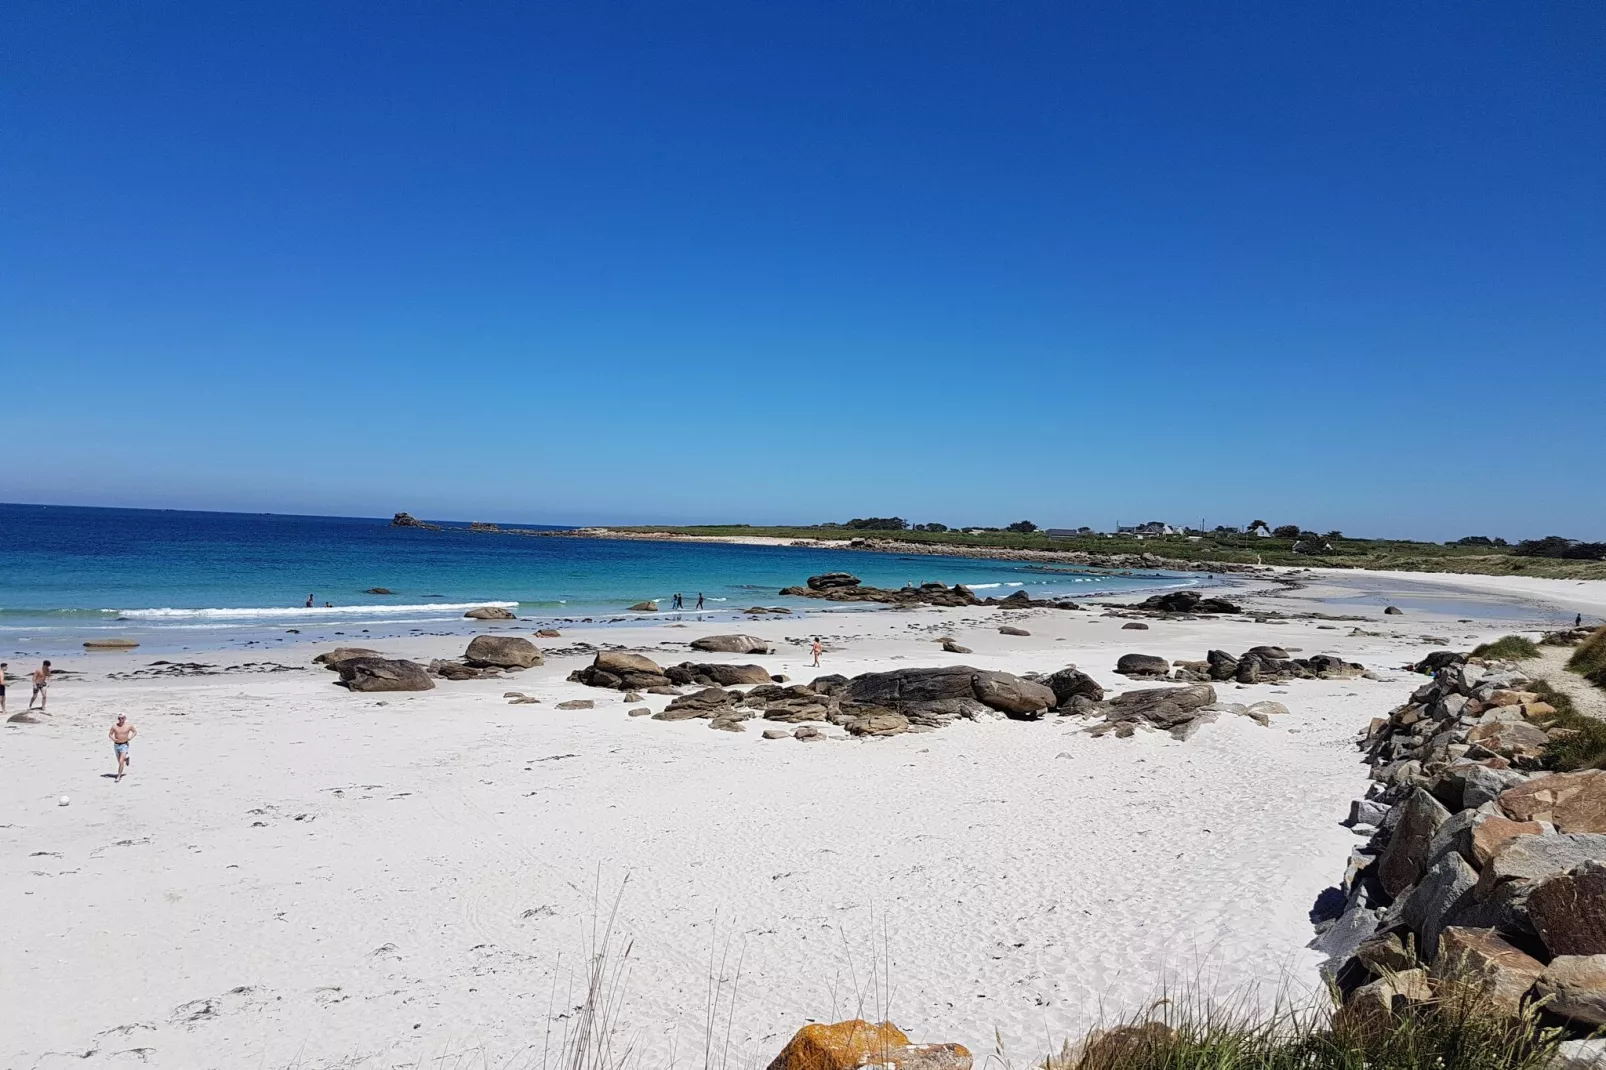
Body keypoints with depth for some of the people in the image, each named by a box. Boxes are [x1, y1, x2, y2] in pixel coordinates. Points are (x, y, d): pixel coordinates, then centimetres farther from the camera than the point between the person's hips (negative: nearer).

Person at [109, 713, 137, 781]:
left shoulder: (129, 726, -8)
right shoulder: (114, 726, -6)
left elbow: (135, 731, 7)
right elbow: (110, 734, 5)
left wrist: (130, 737, -9)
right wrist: (113, 739, -14)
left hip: (124, 745, -3)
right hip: (116, 745, 3)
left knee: (121, 762, -14)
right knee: (119, 761, 19)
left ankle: (119, 776, -5)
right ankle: (126, 759, 53)